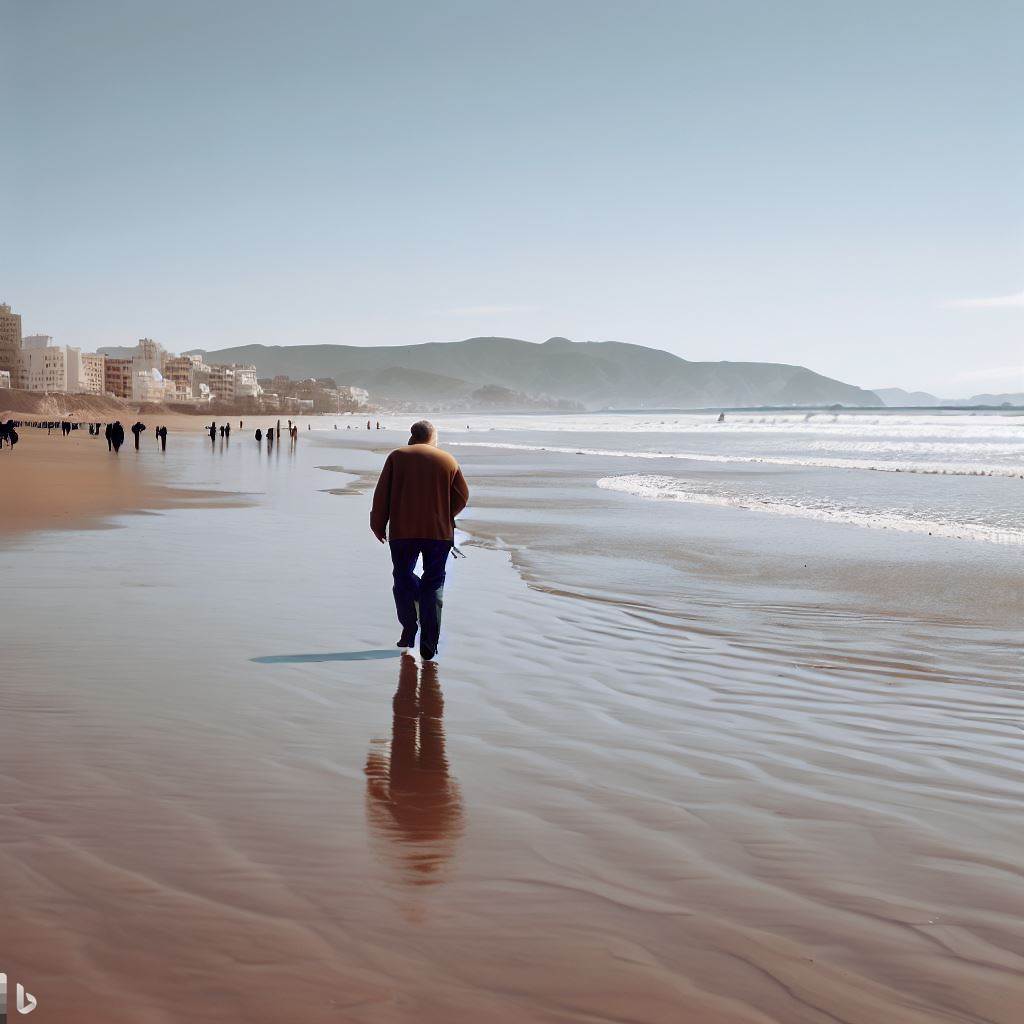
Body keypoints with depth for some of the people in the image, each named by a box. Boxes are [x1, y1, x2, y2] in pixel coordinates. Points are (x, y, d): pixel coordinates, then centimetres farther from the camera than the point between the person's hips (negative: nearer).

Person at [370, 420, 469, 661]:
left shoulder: (397, 457, 4)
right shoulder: (448, 461, 5)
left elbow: (381, 494, 1)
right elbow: (462, 496, 6)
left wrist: (378, 525, 10)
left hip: (402, 532, 0)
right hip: (439, 533, 1)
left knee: (403, 578, 17)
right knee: (433, 584, 6)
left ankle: (409, 630, 10)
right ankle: (429, 644, 1)